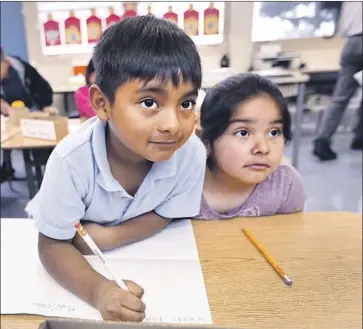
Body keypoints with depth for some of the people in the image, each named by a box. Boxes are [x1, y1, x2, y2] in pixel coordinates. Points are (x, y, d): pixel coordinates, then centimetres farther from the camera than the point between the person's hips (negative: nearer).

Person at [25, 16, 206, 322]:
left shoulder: (192, 153, -28)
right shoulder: (72, 159, -34)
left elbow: (164, 215, -12)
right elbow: (53, 245, -23)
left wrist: (110, 236, -25)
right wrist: (98, 290, -40)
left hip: (140, 243, 3)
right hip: (74, 251, -2)